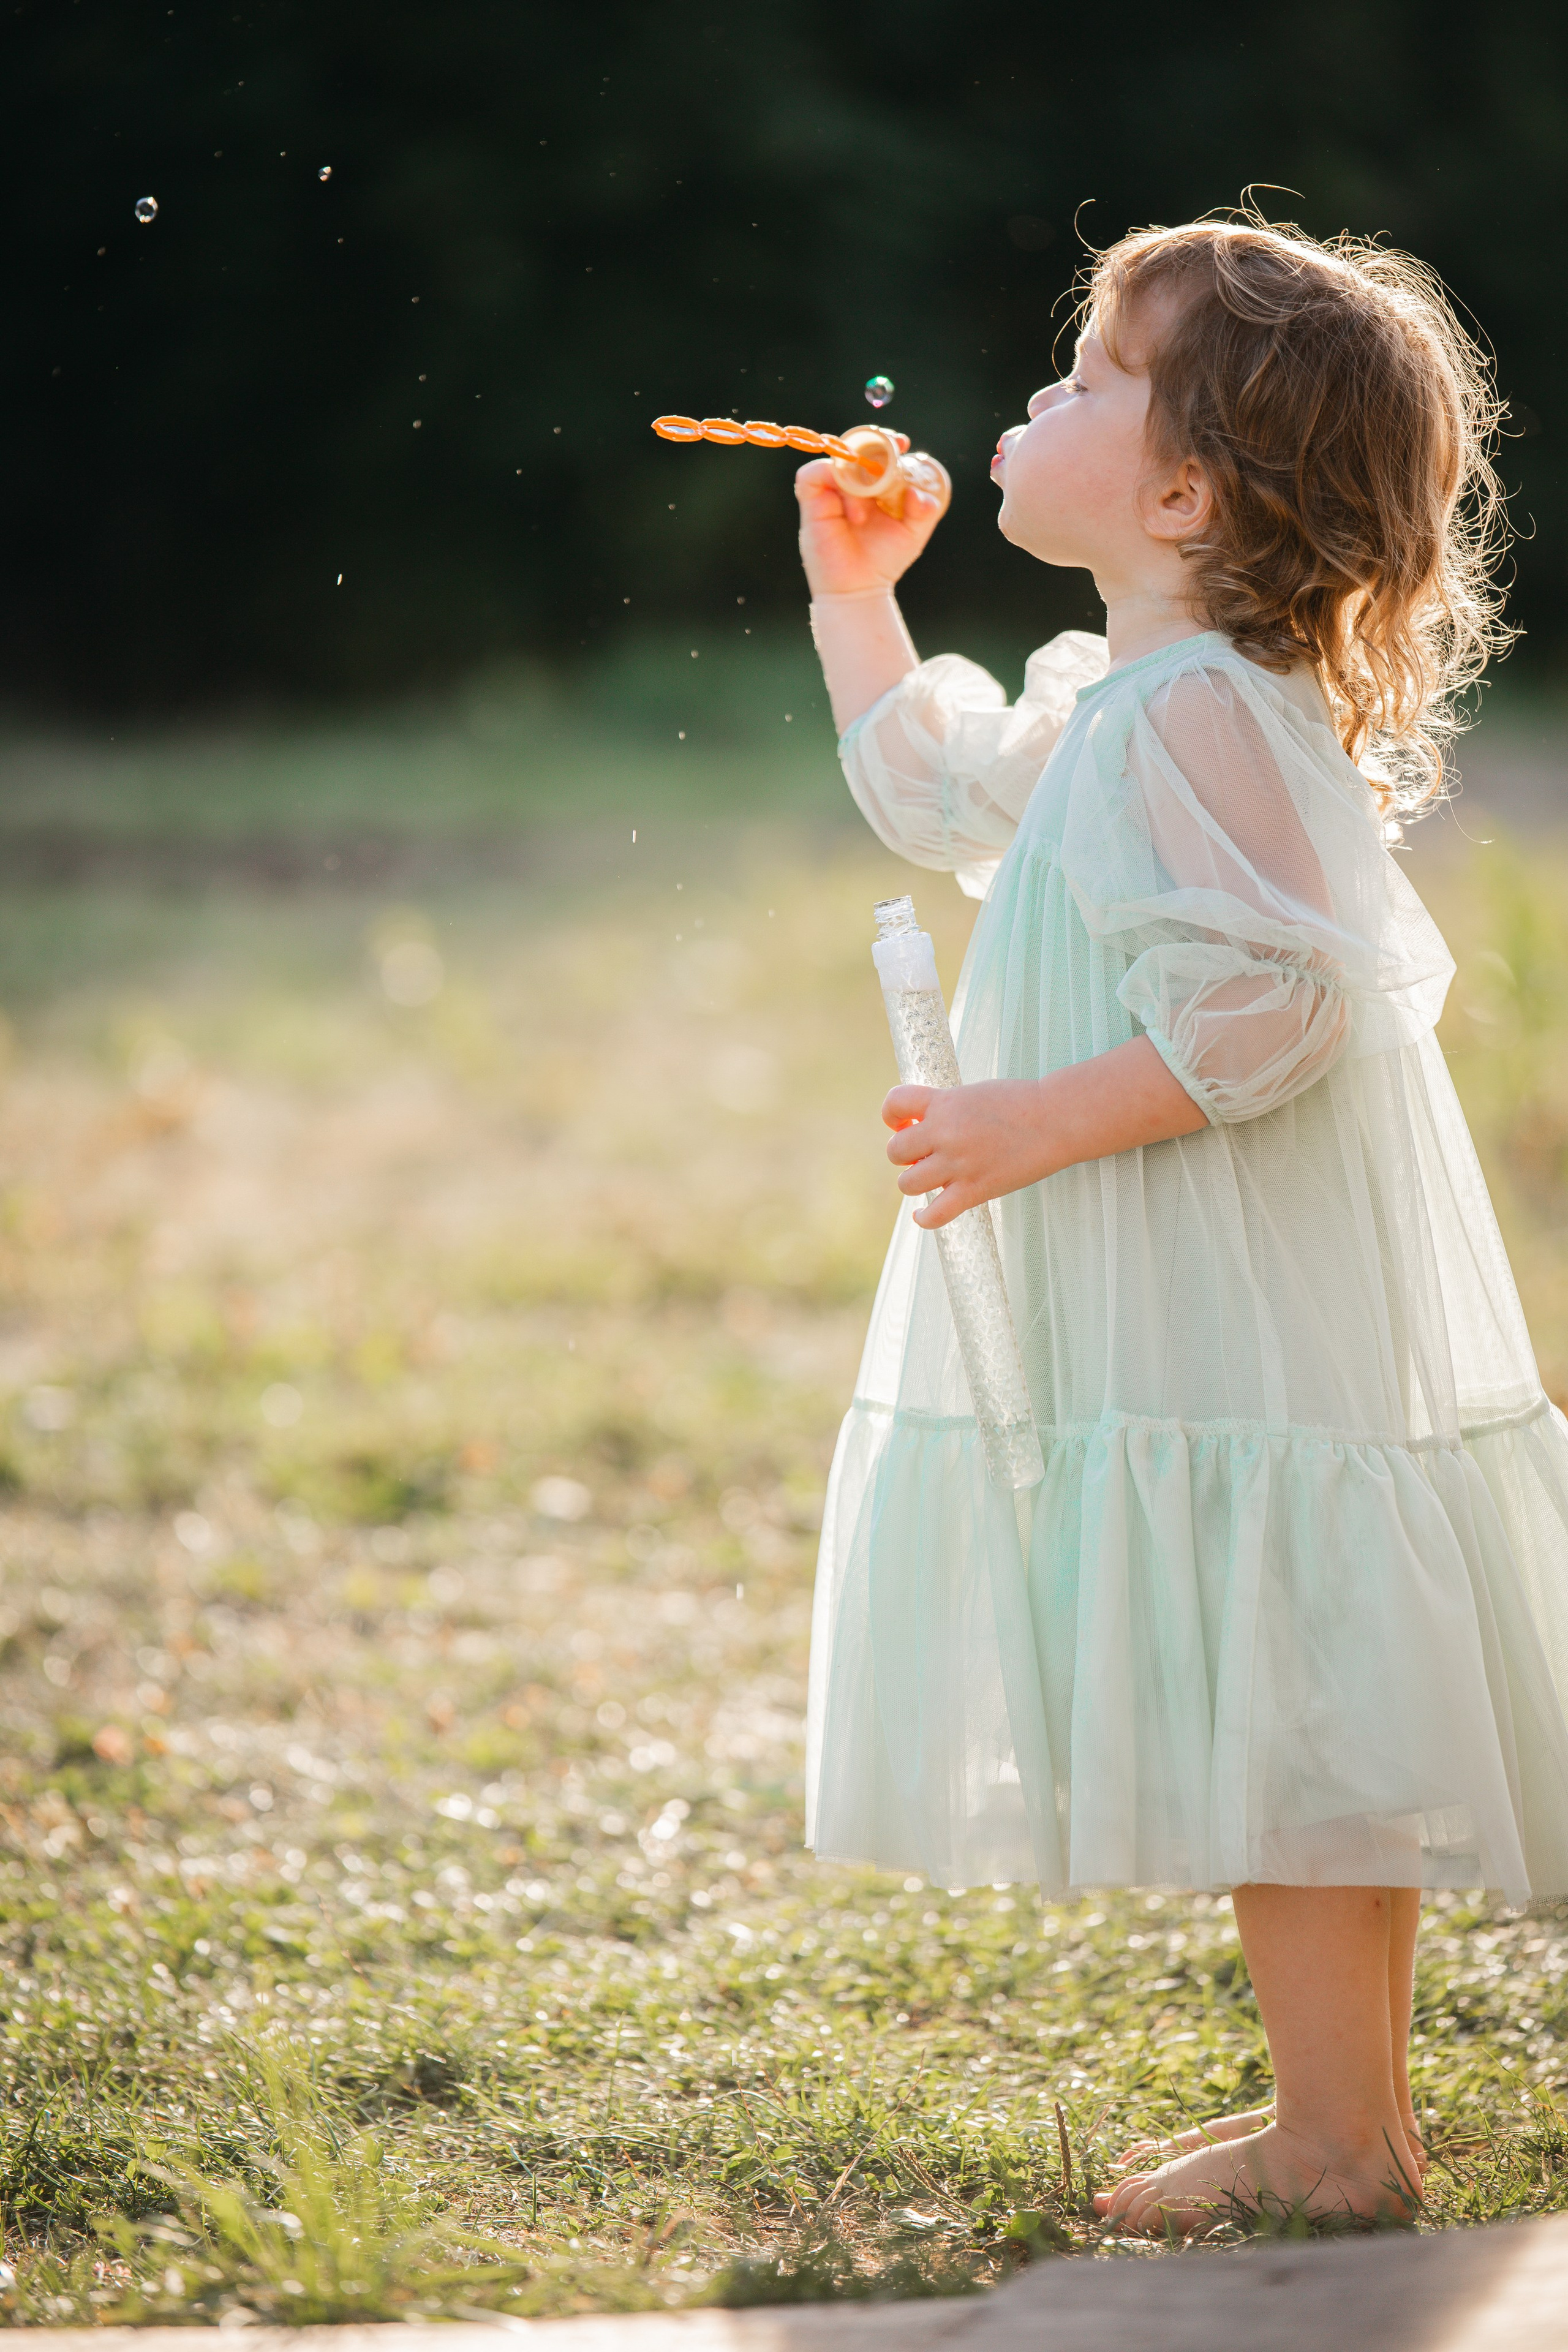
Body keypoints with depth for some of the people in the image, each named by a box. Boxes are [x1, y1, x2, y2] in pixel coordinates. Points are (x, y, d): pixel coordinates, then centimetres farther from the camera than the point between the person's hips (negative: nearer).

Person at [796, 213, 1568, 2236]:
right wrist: (849, 591, 31)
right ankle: (1346, 2101, 24)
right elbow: (941, 792, 34)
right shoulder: (1098, 702, 14)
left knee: (1280, 1726, -4)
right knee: (1291, 1735, 15)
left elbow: (1266, 1008, -26)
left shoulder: (1201, 711, -18)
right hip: (1188, 1328, 10)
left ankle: (1337, 2147, 3)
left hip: (1247, 1339, -10)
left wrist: (1039, 1124, -23)